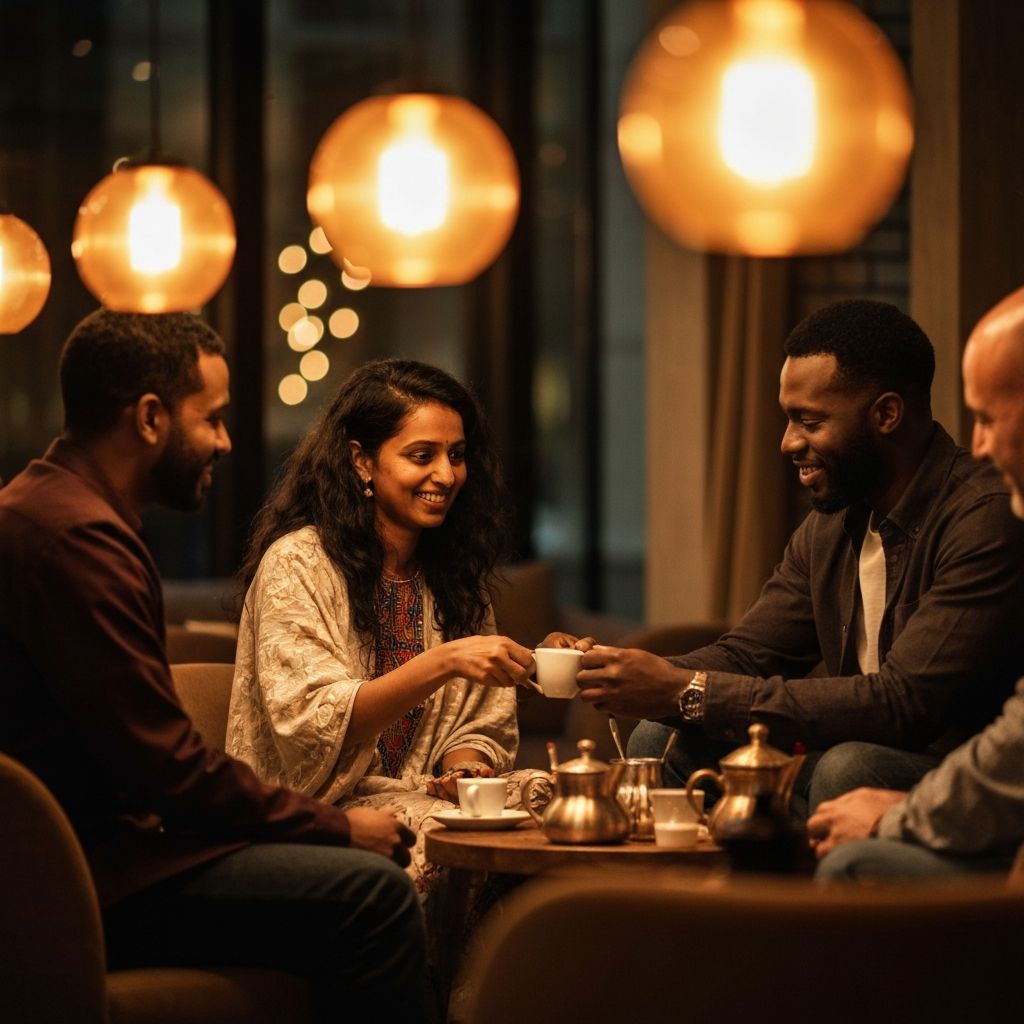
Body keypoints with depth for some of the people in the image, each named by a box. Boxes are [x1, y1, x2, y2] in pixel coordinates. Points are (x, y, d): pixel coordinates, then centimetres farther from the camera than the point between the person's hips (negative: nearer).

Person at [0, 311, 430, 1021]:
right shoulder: (76, 536, -18)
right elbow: (165, 764, -20)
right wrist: (337, 827, -8)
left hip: (103, 840, 11)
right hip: (89, 882, -11)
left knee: (377, 873, 9)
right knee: (373, 895, -19)